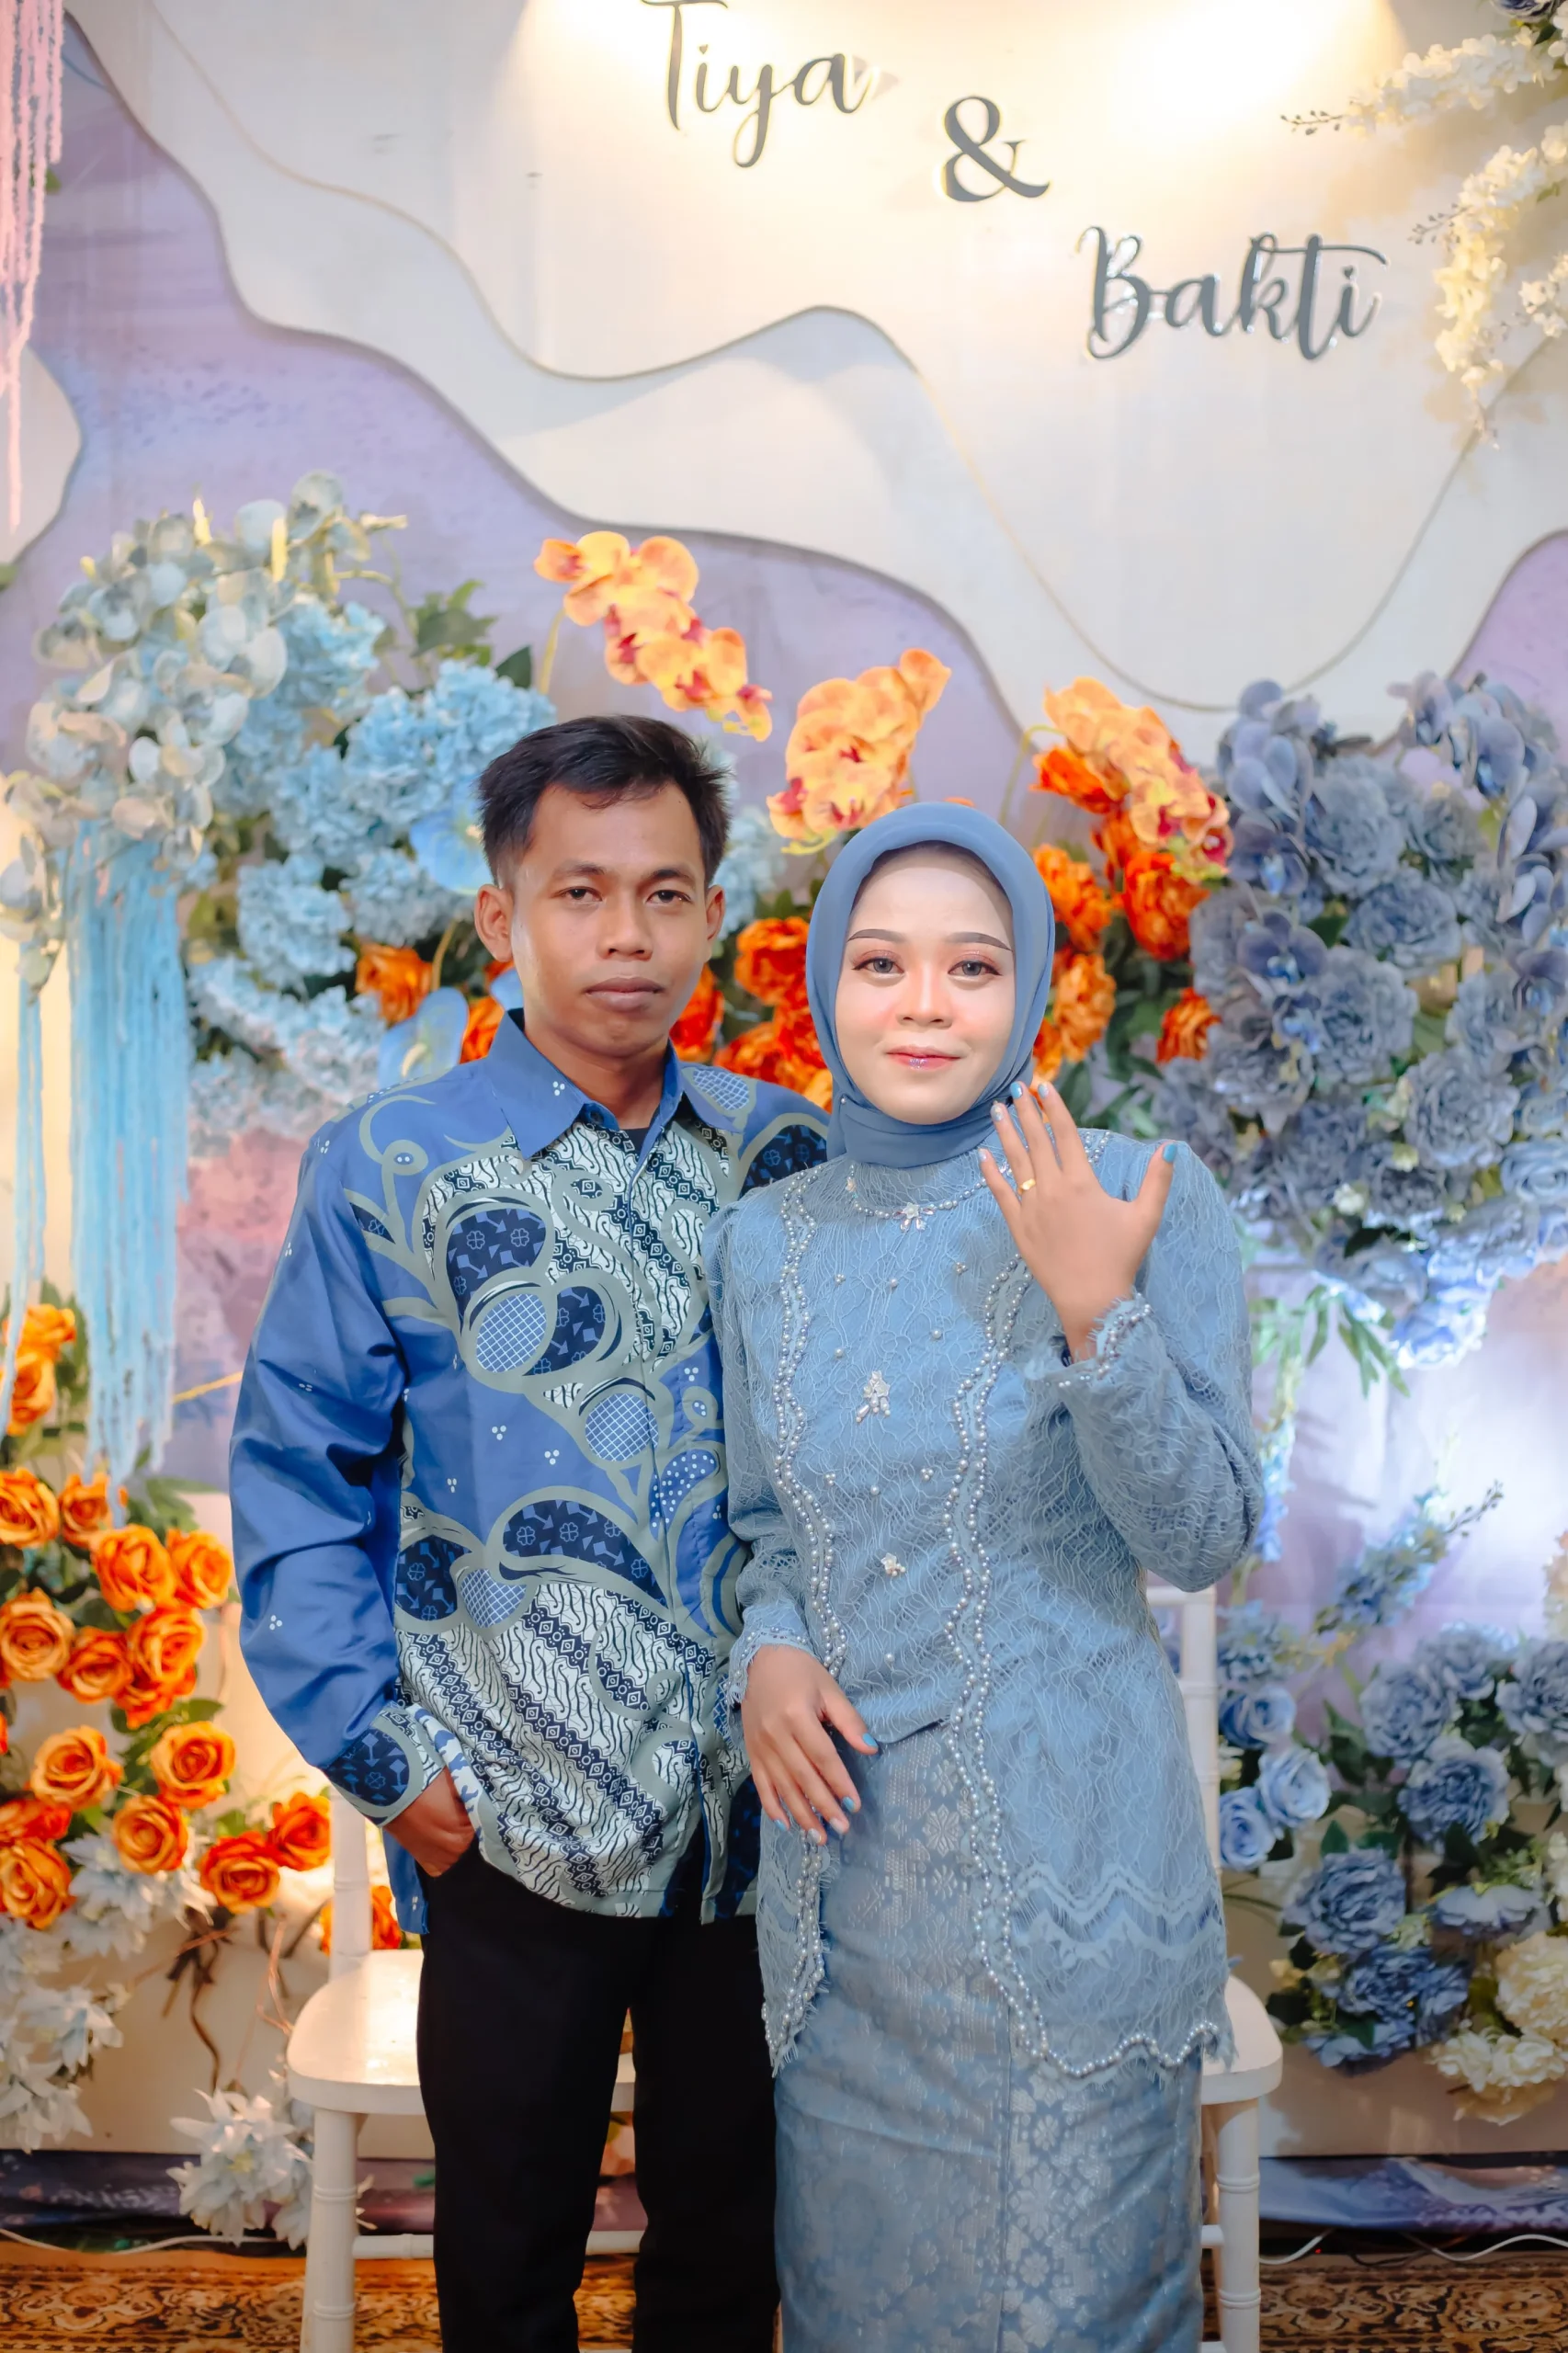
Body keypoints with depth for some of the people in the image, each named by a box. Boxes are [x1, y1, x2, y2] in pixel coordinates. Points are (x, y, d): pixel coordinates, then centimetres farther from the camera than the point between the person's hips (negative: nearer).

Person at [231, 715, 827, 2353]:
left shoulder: (785, 1159, 2)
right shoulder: (387, 1171, -6)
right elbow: (295, 1485, -4)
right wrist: (387, 1761, -9)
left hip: (761, 1807, 2)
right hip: (513, 1829, -2)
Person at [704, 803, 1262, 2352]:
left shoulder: (1136, 1201, -10)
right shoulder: (761, 1238, 2)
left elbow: (1202, 1542, -12)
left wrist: (1099, 1315, -24)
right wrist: (765, 1650, -7)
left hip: (1062, 1854, -4)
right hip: (838, 1840, 4)